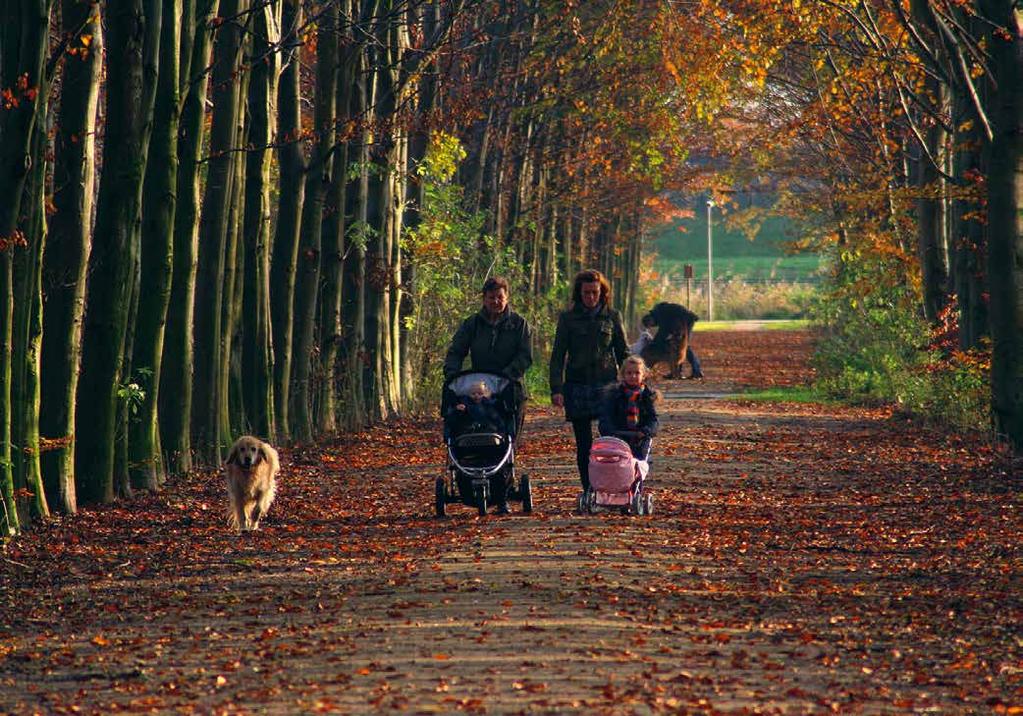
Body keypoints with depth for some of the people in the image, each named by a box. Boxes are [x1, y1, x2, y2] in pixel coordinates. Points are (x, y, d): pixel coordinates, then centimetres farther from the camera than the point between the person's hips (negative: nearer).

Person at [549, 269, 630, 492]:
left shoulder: (612, 317, 8)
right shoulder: (567, 318, 6)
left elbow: (623, 353, 13)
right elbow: (558, 355, 4)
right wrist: (556, 388, -6)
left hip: (607, 385, 0)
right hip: (576, 387, 0)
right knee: (583, 444, 2)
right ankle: (588, 491, 7)